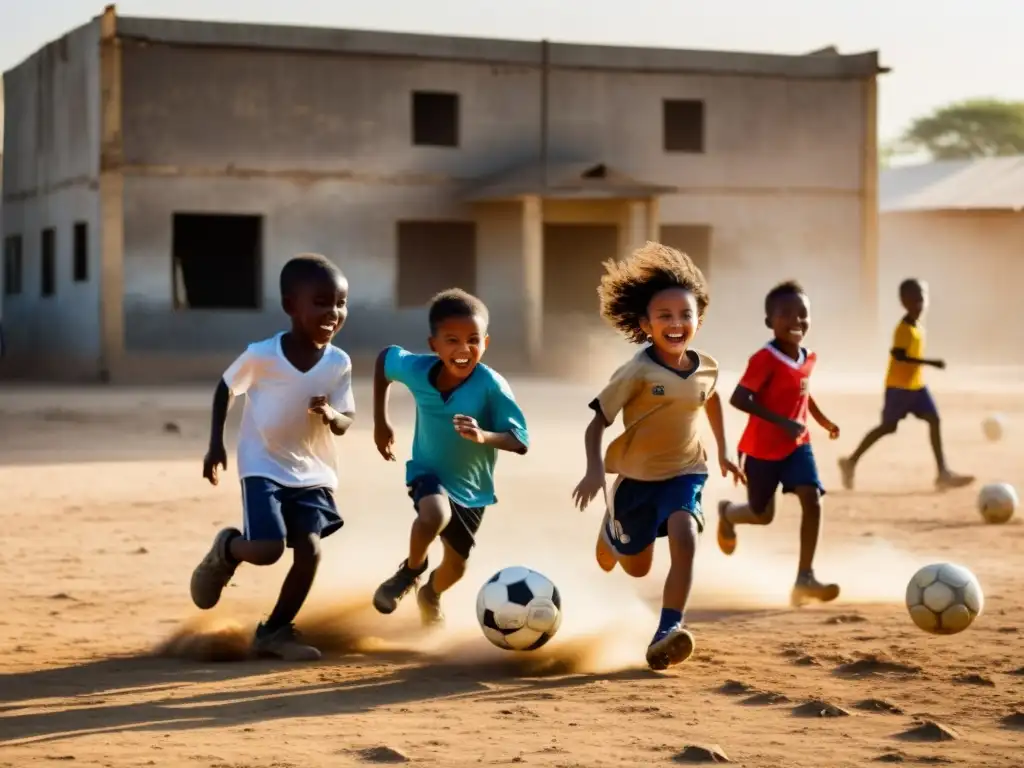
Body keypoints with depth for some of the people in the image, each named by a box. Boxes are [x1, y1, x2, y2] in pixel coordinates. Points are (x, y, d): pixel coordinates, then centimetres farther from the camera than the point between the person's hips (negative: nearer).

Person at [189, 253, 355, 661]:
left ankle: (275, 631, 7)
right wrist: (216, 444, -1)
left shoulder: (339, 363, -10)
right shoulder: (261, 355, -18)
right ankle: (225, 550, 18)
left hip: (312, 472, 3)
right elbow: (225, 387, 0)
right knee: (267, 550, -18)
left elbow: (345, 423, -4)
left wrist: (330, 416, -27)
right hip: (264, 466, -3)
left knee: (310, 549, -11)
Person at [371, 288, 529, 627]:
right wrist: (380, 422, 3)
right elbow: (384, 359, 2)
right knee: (435, 515, -35)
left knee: (456, 566, 16)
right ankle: (411, 570, -3)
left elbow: (520, 442, -27)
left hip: (471, 487, 1)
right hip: (428, 472, -1)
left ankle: (430, 594, 54)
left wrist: (483, 436, -47)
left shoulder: (492, 386, -28)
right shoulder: (417, 369, -20)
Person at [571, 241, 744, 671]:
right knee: (634, 568, 13)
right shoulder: (638, 373, -21)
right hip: (637, 477, -2)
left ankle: (667, 632, -26)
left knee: (685, 541, -26)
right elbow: (597, 422, -18)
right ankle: (611, 528, 49)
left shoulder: (707, 368, -6)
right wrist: (594, 470, -32)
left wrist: (723, 451, 21)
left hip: (685, 472, 2)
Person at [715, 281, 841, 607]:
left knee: (812, 500, -16)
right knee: (762, 514, 10)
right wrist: (782, 422, -33)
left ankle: (805, 579, -15)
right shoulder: (765, 359, -22)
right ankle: (727, 513, 48)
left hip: (797, 445, 5)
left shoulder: (807, 359, 0)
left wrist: (822, 419, 18)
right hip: (762, 448, -5)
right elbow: (738, 399, -28)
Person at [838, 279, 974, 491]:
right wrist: (931, 363, -32)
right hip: (899, 386, -8)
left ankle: (943, 473, -8)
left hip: (917, 385, 8)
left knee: (934, 420, -4)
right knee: (888, 427, 0)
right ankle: (851, 462, 16)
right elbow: (899, 355, -29)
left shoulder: (918, 326, 9)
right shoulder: (904, 328, -19)